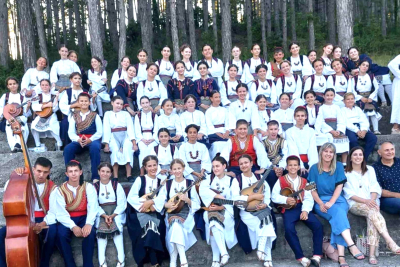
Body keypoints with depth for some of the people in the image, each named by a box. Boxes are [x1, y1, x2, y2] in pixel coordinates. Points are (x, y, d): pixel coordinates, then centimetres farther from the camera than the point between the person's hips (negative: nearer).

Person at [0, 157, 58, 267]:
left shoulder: (52, 188, -3)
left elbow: (53, 212, -12)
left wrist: (42, 224, -31)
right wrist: (15, 176, -25)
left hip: (42, 219, -2)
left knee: (52, 231, -36)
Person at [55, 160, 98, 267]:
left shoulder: (88, 187, -2)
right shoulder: (61, 189, -2)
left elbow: (93, 208, -14)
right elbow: (61, 212, -13)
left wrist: (89, 223, -34)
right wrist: (73, 226, -30)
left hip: (83, 218, 0)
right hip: (67, 219, 1)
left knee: (90, 232, -31)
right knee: (61, 234, -30)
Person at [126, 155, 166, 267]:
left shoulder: (161, 181, 11)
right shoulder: (140, 179, 3)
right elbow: (130, 197, -7)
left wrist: (151, 202, -20)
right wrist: (146, 204, -16)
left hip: (155, 212, 2)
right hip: (140, 212, -2)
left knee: (155, 225, -28)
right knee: (148, 226, -29)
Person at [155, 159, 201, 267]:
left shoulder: (190, 184, 4)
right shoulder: (167, 184, 9)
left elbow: (196, 204, 0)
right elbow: (159, 200, 0)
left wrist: (187, 199, -18)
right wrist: (167, 205, -19)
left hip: (186, 213, -2)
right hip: (171, 213, 2)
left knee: (176, 224, -33)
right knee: (175, 225, -32)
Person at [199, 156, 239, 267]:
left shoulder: (232, 180, 8)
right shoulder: (210, 178, 14)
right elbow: (202, 189, -8)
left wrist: (222, 206, -19)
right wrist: (217, 196, -18)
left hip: (226, 210, -2)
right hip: (211, 210, 2)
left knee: (214, 221, -34)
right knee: (213, 219, -34)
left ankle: (216, 258, -29)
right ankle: (223, 253, -33)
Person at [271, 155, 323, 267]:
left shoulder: (303, 181, 14)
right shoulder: (281, 180, 8)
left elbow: (308, 198, 2)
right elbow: (274, 196, 1)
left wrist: (305, 211, -16)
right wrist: (286, 200, -16)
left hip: (302, 207, 3)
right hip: (288, 209, -2)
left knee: (318, 226, -21)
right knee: (289, 229, -31)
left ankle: (317, 255, -12)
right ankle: (301, 257, -19)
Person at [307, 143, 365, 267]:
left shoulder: (338, 166, 5)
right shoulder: (314, 168, 3)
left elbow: (339, 187, -2)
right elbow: (312, 189, 0)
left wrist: (331, 202, -17)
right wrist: (321, 203, -17)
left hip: (337, 199, 1)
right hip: (320, 201, -1)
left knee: (338, 217, -32)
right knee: (338, 212, -32)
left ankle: (341, 255, -39)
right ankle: (351, 245, -40)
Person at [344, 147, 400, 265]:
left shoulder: (370, 170, 18)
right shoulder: (346, 173, 8)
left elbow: (374, 188, 8)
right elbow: (349, 193, -1)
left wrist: (372, 200, -13)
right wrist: (365, 201, -16)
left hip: (371, 202, 2)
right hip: (355, 204, -2)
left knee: (372, 217, -32)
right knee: (372, 212, -34)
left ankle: (372, 254, -38)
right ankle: (390, 242, -43)